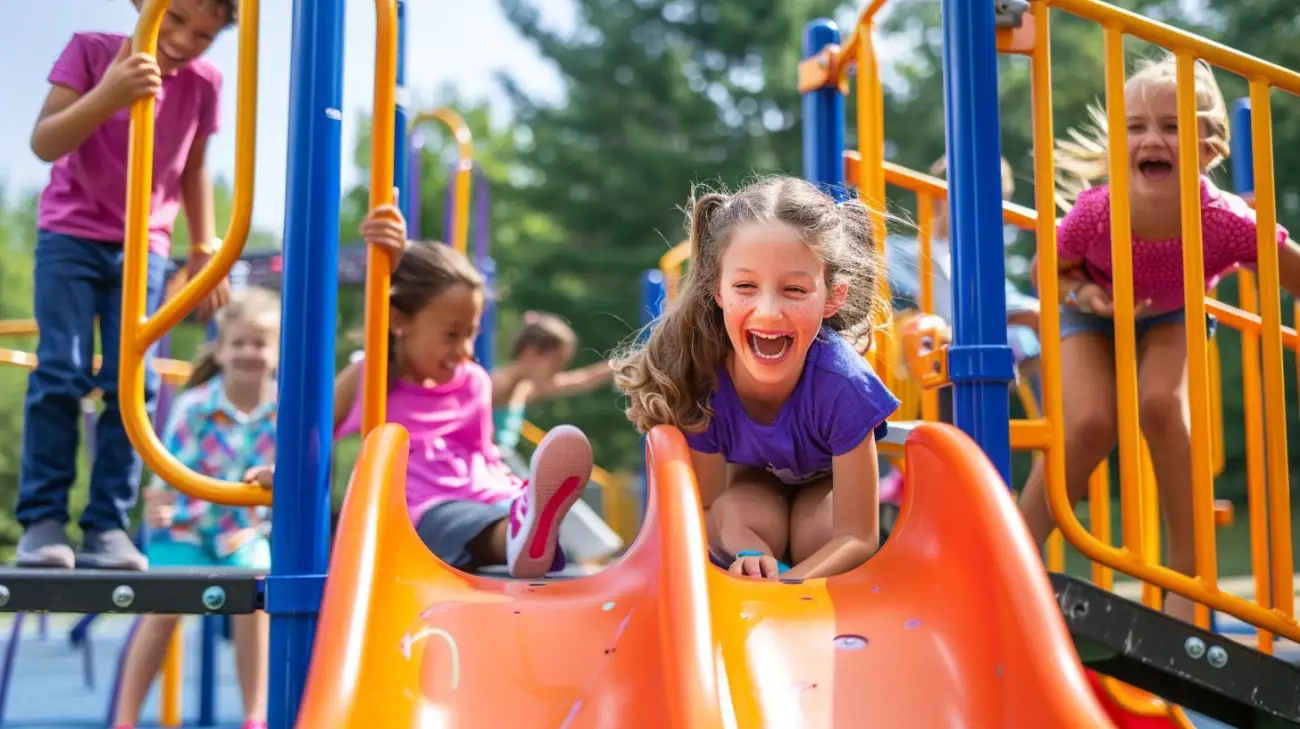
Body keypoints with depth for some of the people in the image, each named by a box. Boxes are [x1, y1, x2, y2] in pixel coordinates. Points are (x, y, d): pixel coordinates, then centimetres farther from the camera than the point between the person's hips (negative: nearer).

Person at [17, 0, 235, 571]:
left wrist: (204, 252, 10)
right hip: (71, 234, -2)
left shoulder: (203, 83, -2)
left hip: (145, 245, 2)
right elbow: (43, 144, -18)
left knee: (134, 383, -7)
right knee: (61, 372, -11)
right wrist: (108, 95, -33)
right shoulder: (91, 50, -9)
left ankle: (108, 525, -2)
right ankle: (42, 519, -4)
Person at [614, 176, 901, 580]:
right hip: (751, 472, 1)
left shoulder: (841, 384, -41)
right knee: (749, 519, -29)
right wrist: (744, 548, -47)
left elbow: (857, 538, -35)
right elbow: (706, 507, -23)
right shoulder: (699, 376, -36)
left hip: (828, 475, -1)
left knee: (815, 535, -28)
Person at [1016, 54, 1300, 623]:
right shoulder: (1094, 214, -35)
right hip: (1093, 316, 0)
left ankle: (1187, 575, -10)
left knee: (1161, 405, -27)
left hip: (1171, 316, 0)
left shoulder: (1229, 223, -37)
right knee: (1091, 425, -22)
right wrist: (1086, 295, -34)